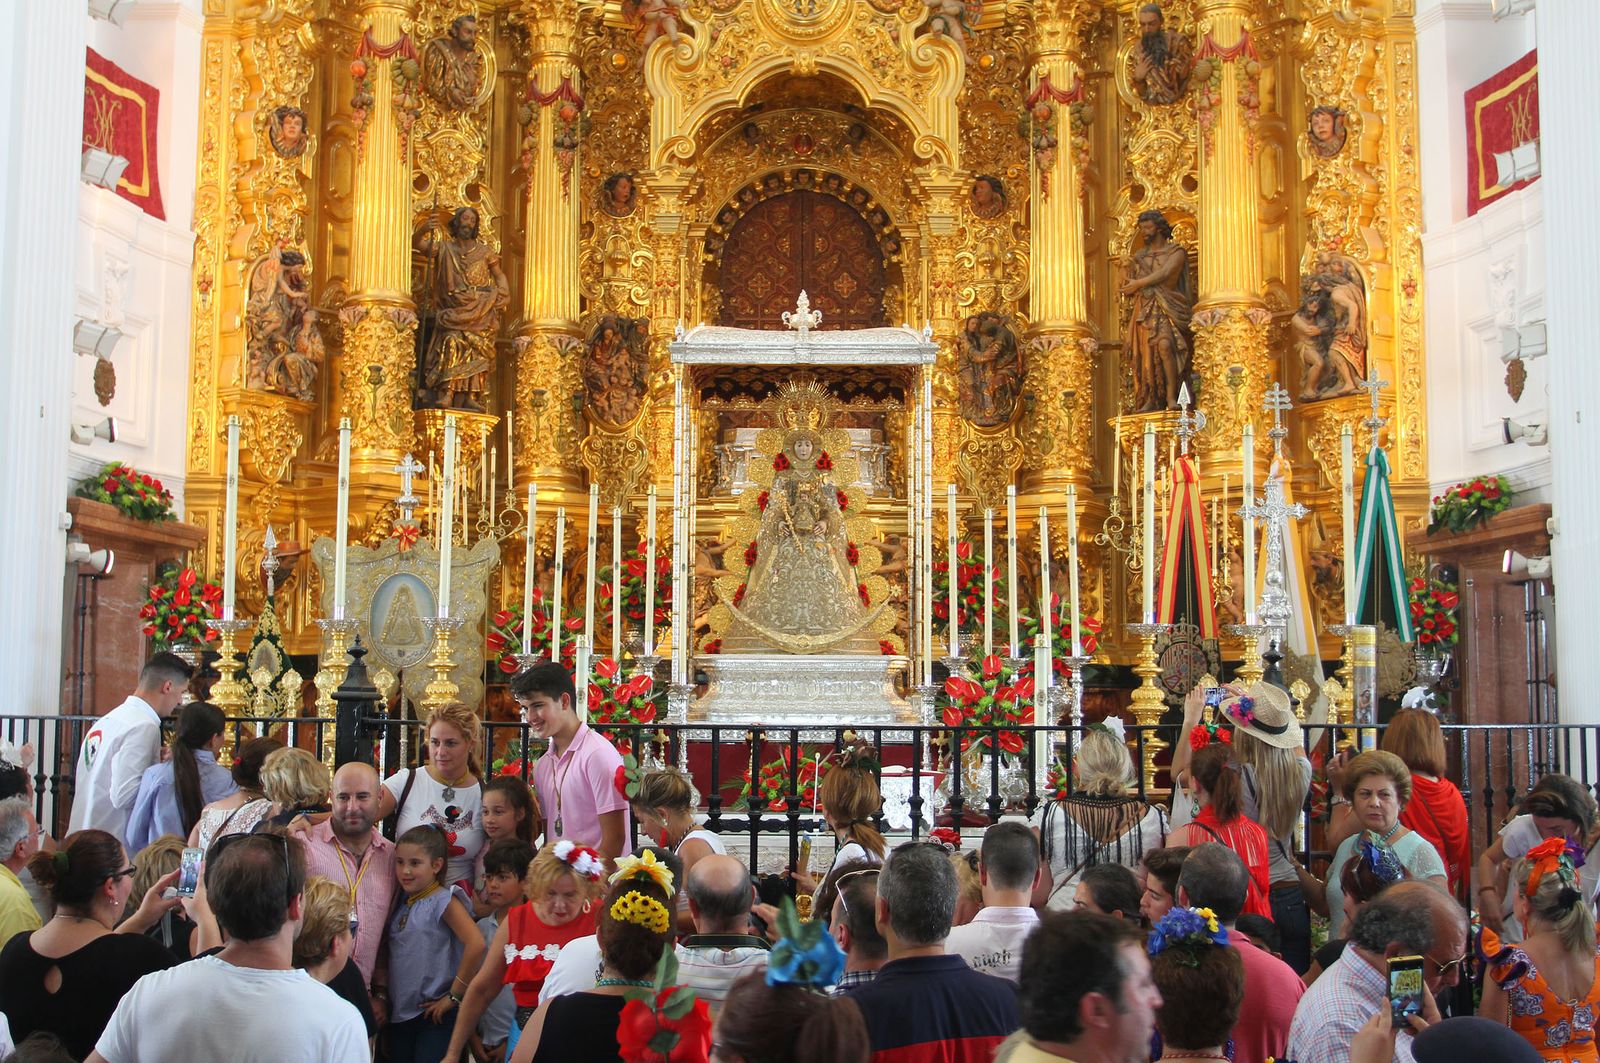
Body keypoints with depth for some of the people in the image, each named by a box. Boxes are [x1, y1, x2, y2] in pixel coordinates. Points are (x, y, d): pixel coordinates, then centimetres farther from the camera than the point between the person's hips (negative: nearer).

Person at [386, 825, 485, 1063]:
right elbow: (392, 956, 18)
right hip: (399, 1014, 7)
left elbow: (475, 944, -22)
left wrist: (455, 996, -18)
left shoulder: (443, 900, -10)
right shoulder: (402, 904, 11)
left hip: (433, 1014, -7)